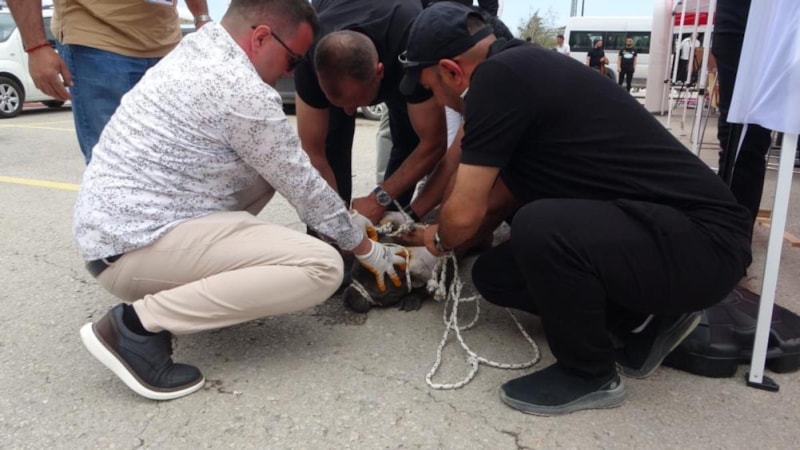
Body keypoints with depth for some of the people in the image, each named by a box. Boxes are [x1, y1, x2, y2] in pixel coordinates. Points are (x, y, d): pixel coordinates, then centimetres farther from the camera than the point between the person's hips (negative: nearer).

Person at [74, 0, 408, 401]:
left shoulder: (195, 51, 11)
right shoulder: (243, 92, -18)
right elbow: (303, 187, -9)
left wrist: (346, 217, 22)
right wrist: (369, 251, 7)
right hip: (134, 246, -10)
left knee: (268, 168, 17)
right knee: (321, 267, -18)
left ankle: (184, 284, 14)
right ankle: (139, 323, -13)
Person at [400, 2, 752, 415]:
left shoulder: (497, 78, -19)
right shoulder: (521, 69, 10)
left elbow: (465, 214, -16)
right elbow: (505, 182, 23)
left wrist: (439, 241, 7)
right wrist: (430, 213, 30)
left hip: (703, 240, -9)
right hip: (658, 225, 9)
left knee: (539, 228, -34)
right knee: (494, 273, 6)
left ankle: (590, 375, -6)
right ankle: (646, 318, 15)